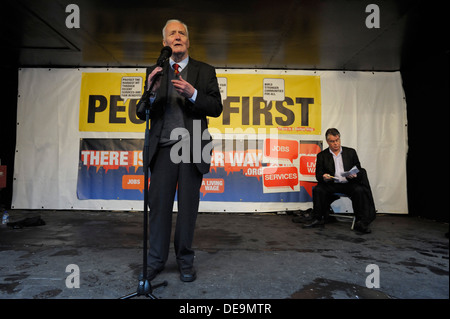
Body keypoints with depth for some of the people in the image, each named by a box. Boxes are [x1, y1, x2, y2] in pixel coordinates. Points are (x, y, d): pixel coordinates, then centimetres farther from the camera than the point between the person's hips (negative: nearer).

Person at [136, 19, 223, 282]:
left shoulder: (205, 71, 9)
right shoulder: (155, 72, 12)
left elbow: (216, 108, 1)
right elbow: (142, 113, 7)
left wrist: (192, 93, -15)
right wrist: (151, 91, -12)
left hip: (192, 149, -1)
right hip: (163, 148, 1)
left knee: (188, 207, 6)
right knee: (159, 204, 2)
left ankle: (185, 260, 21)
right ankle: (156, 260, 18)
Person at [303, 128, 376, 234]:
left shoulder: (351, 152, 12)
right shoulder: (322, 155, 9)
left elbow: (359, 171, 9)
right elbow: (318, 175, 3)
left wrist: (355, 175, -16)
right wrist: (323, 177, -22)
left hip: (349, 184, 0)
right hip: (332, 185, 0)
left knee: (359, 190, -30)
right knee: (318, 190, -26)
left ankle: (360, 223, -21)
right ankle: (317, 219, -11)